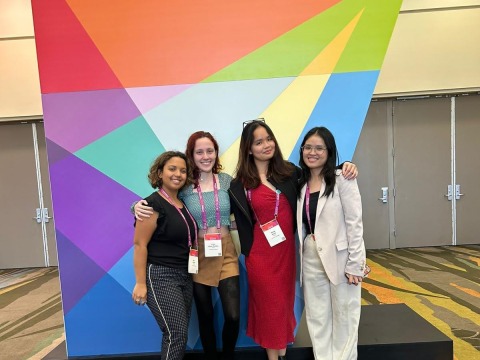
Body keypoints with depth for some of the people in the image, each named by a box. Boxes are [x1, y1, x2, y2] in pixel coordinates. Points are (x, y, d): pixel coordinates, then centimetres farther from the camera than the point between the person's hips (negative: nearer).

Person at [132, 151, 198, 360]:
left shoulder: (184, 204, 10)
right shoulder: (153, 204, -13)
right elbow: (139, 244, -16)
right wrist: (141, 283, -18)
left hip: (184, 276, 8)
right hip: (160, 276, -7)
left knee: (178, 334, 13)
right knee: (177, 335, -6)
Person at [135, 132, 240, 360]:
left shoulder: (226, 180, -1)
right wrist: (139, 207, -23)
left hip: (226, 253, 1)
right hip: (197, 256, -1)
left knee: (233, 316, 0)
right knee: (205, 316, 14)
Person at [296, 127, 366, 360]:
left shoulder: (342, 180, -8)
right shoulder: (301, 183, 8)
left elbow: (355, 223, -12)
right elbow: (302, 225, 9)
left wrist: (355, 263, -14)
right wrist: (303, 255, 6)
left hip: (340, 257, -5)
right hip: (311, 258, 5)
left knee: (344, 317, 11)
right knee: (316, 317, 15)